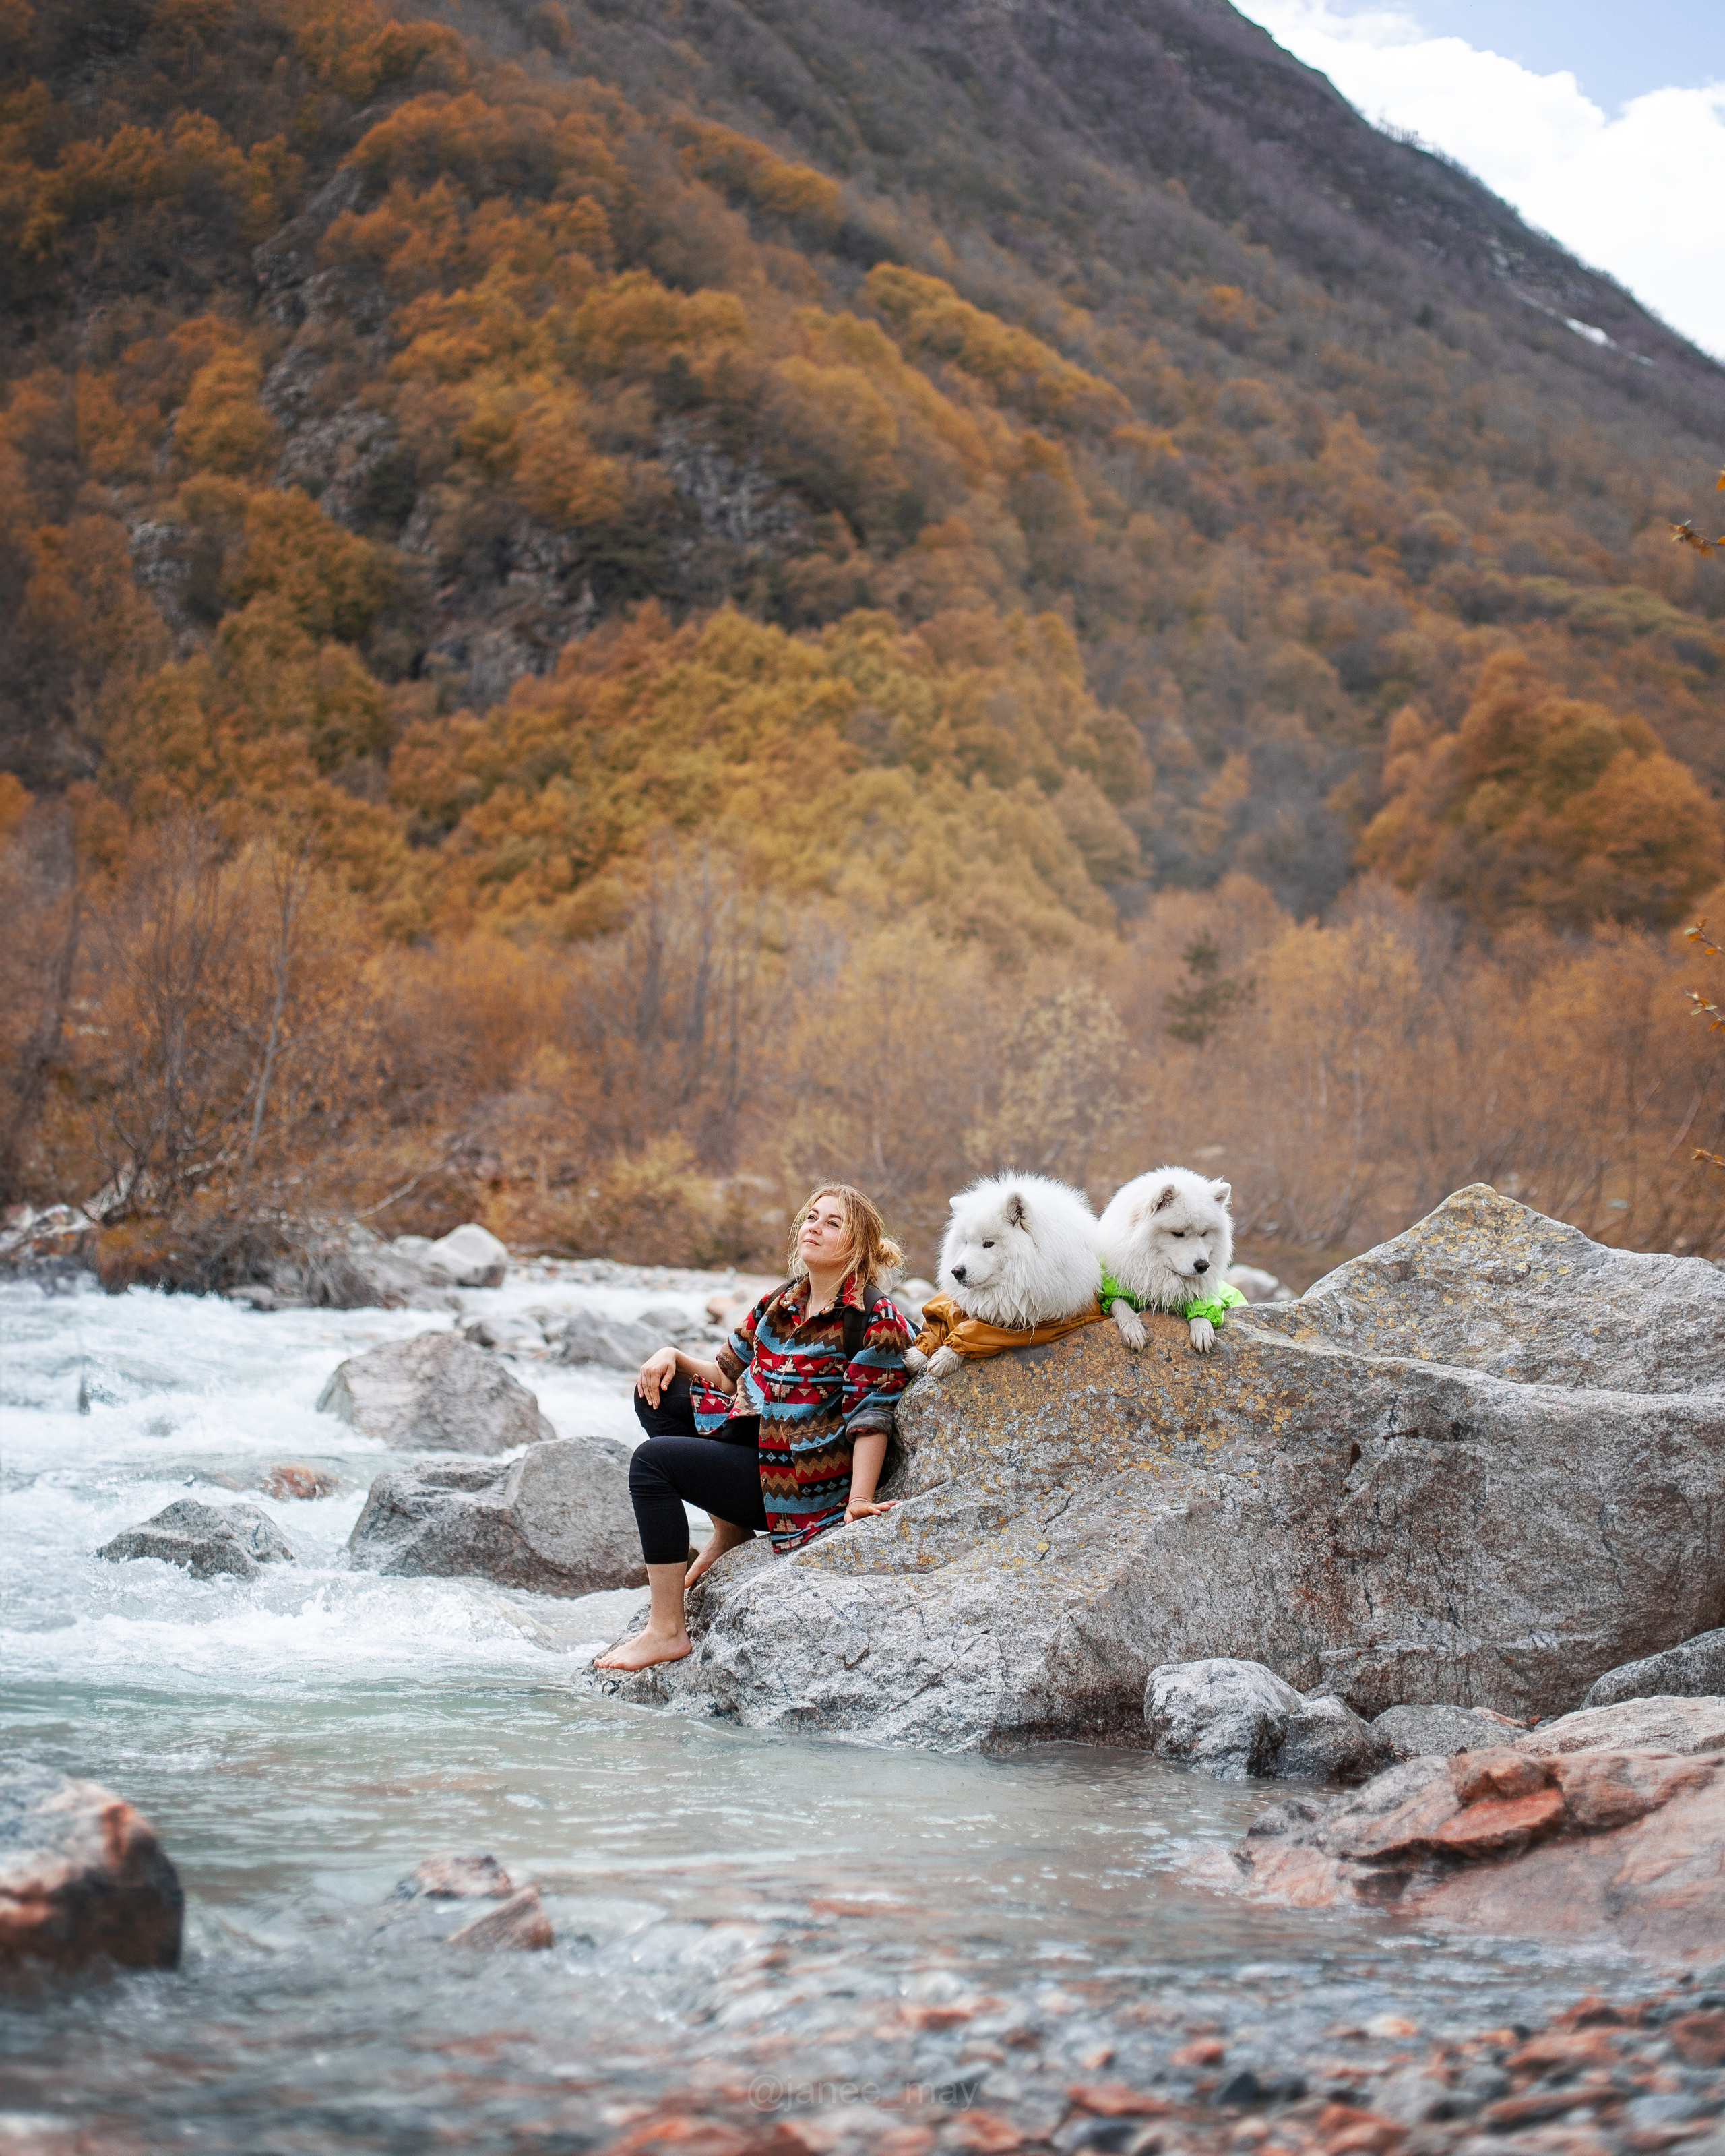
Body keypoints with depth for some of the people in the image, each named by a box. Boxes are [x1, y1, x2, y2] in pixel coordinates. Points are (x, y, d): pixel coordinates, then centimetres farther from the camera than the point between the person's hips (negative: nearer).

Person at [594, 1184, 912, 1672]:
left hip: (805, 1481, -8)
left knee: (653, 1460, -18)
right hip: (756, 1439, 8)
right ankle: (728, 1531, 6)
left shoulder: (876, 1317, -12)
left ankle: (666, 1632, -15)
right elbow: (725, 1377, 17)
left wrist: (859, 1501, -26)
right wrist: (674, 1357, -2)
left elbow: (872, 1415, -17)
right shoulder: (778, 1304, 10)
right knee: (658, 1393, 6)